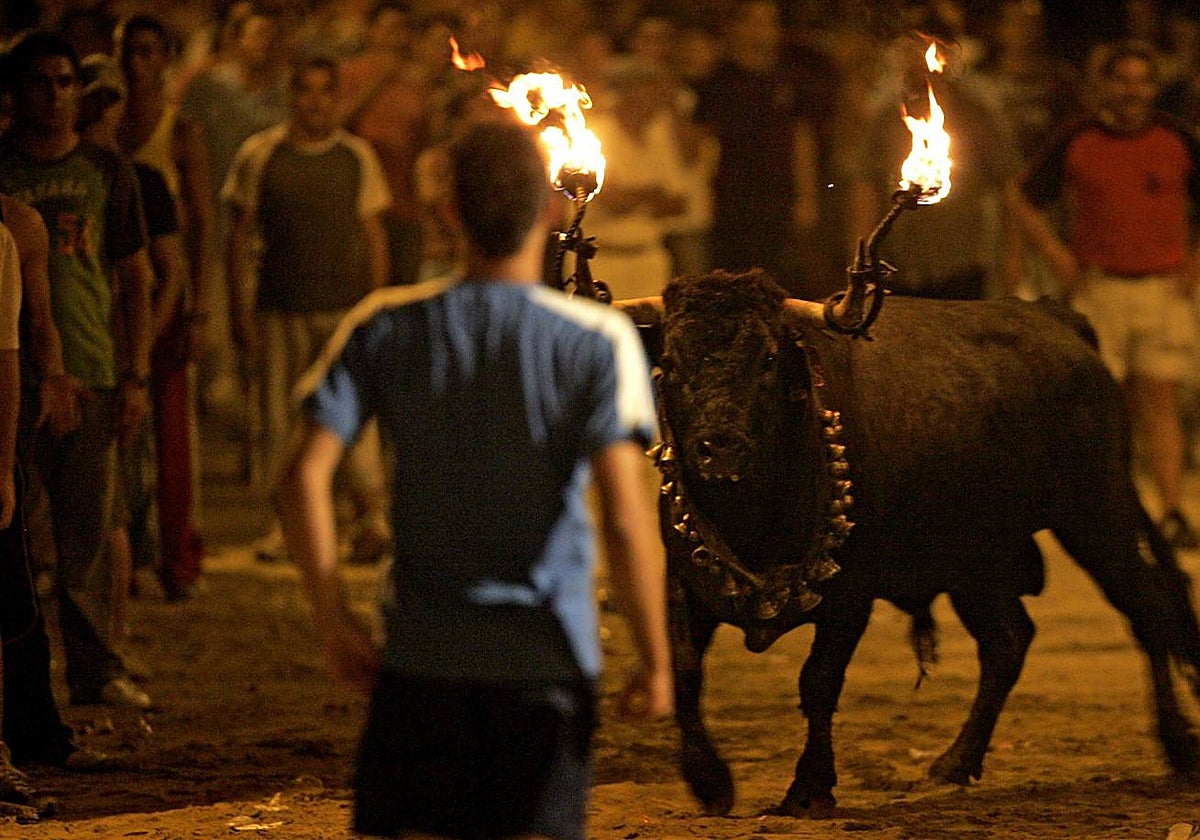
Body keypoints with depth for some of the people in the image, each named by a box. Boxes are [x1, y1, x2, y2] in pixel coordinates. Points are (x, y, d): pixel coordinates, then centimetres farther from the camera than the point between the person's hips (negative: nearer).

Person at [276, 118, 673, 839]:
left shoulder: (385, 330, 1)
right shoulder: (599, 341, -7)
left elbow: (305, 481, -5)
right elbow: (626, 517, -14)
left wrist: (336, 624, 4)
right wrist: (655, 659, -5)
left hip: (421, 654, 2)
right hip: (546, 660, -2)